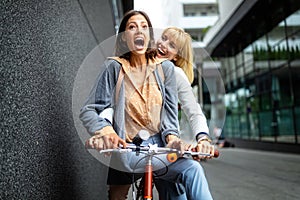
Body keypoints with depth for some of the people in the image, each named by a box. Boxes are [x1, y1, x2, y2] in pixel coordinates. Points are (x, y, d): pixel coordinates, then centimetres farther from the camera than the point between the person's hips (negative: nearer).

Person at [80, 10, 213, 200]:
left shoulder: (165, 67, 6)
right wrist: (106, 130, -21)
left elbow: (170, 112, 6)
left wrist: (172, 137, -14)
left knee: (192, 170, -21)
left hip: (158, 145, 1)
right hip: (127, 148, 0)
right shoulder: (115, 67, 0)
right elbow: (88, 111, -1)